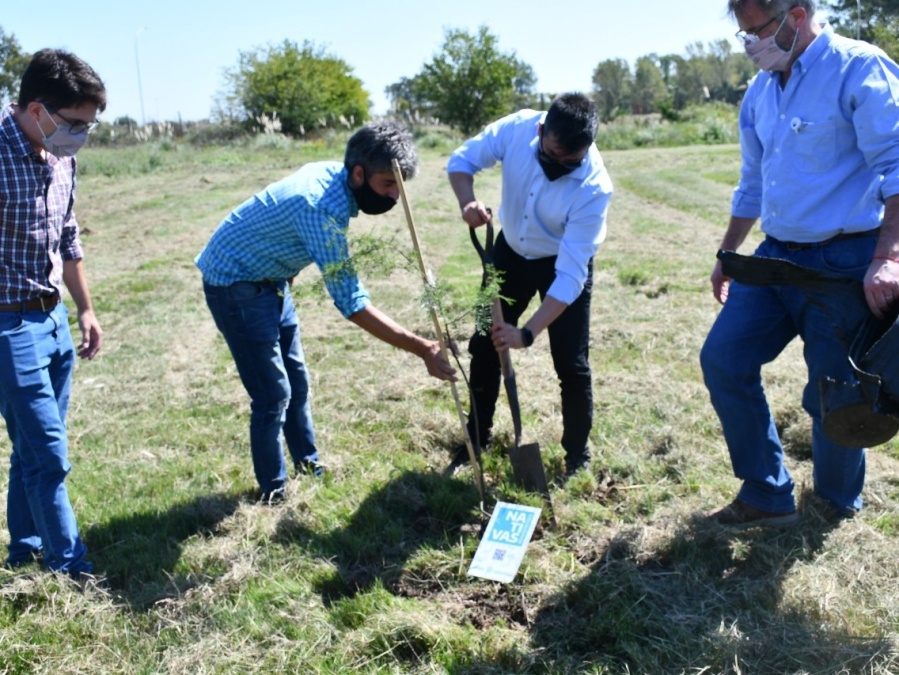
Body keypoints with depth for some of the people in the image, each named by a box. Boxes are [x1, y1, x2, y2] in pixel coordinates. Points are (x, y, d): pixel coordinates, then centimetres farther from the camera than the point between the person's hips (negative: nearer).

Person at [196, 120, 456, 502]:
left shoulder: (333, 173, -7)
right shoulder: (324, 208, -33)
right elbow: (352, 305, -33)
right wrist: (422, 349, -33)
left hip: (269, 279, 9)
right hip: (235, 284, -9)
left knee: (296, 380, 15)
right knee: (274, 393, -5)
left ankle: (308, 465, 30)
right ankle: (273, 492, 11)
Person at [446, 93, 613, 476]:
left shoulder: (594, 187, -35)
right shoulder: (518, 128, -27)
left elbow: (570, 275, -34)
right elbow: (462, 160, -11)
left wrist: (528, 333, -40)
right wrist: (468, 202, -33)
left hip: (565, 262, -4)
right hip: (512, 251, 4)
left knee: (571, 365, -6)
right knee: (484, 346, 9)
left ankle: (577, 456, 16)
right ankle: (477, 439, 28)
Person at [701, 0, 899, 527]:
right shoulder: (761, 91, 12)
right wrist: (727, 255, 25)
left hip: (844, 263, -7)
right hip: (777, 257, 7)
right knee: (723, 360, 2)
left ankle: (839, 503, 30)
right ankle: (768, 496, 14)